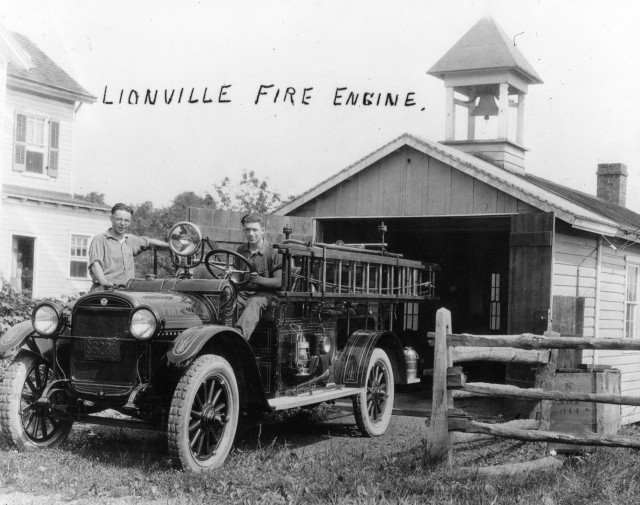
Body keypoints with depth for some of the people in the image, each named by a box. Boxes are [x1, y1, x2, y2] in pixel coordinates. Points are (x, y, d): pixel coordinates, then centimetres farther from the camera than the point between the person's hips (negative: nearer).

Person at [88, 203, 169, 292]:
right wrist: (104, 282, -33)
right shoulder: (100, 240, -1)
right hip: (104, 291, -6)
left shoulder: (130, 239, 20)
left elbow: (148, 242, 37)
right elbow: (95, 263, -15)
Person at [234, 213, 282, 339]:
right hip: (243, 292, 6)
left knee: (253, 305, -39)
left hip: (264, 293, -5)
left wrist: (258, 279, -23)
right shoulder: (241, 251, 14)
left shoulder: (273, 252, -4)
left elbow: (279, 282, -9)